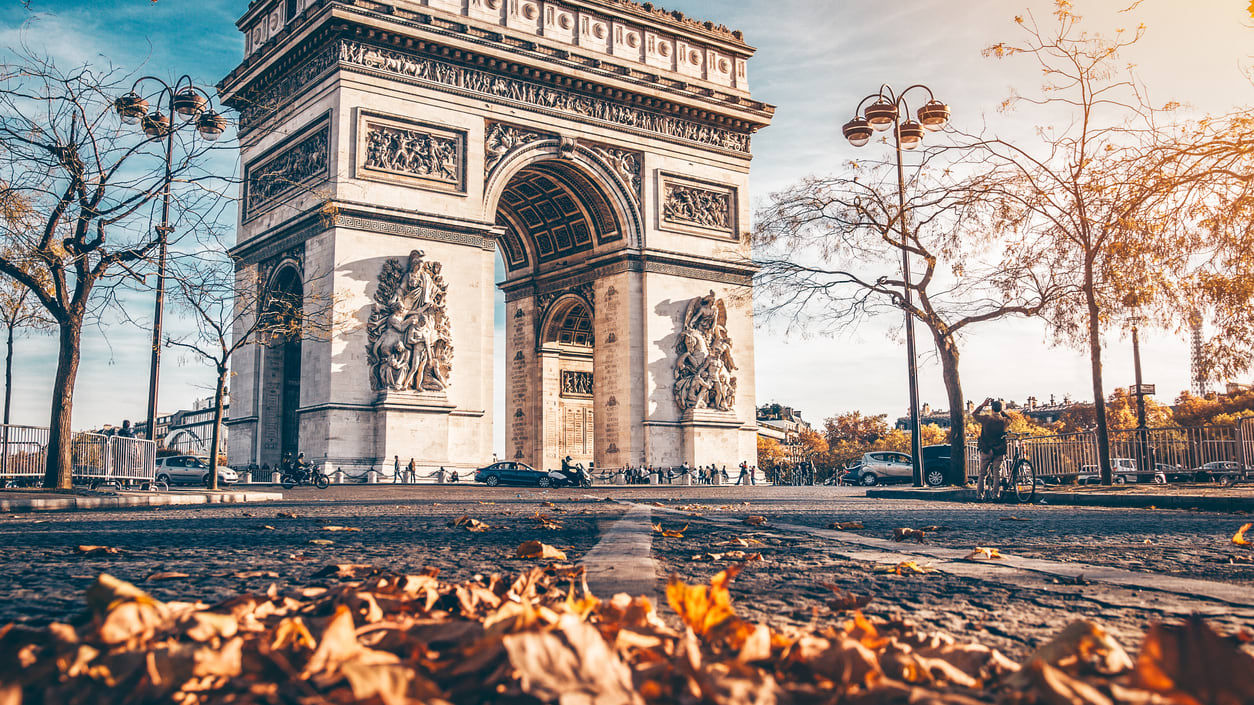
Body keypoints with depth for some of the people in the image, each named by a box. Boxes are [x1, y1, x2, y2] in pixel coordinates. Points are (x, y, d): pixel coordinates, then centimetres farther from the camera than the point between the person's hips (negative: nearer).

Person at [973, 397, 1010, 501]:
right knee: (996, 474, 7)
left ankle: (979, 494, 6)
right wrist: (1001, 411, 19)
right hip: (999, 451, 1)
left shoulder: (986, 419, -9)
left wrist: (983, 404, 13)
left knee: (982, 474, 7)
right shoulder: (1004, 421, -4)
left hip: (986, 450, -1)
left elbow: (974, 414, 8)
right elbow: (1009, 419, 22)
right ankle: (996, 494, 2)